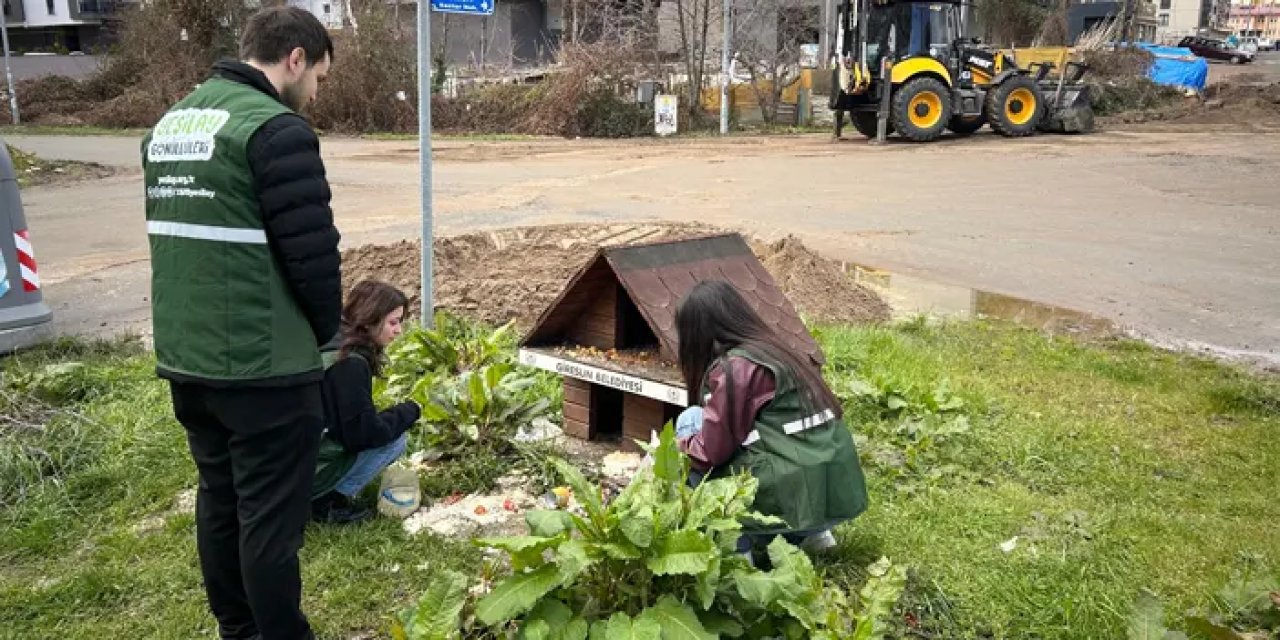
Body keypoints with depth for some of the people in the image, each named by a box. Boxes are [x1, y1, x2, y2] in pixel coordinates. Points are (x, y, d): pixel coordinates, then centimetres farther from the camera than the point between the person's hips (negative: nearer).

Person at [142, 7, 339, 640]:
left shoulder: (167, 124, 12)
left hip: (184, 358, 9)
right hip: (263, 366, -9)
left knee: (218, 498, 20)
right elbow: (312, 251, -18)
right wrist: (324, 330, 0)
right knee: (270, 516, 3)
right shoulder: (276, 128, -16)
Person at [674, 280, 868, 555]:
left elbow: (712, 451, -9)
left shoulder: (732, 369, -11)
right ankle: (805, 534, 18)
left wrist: (680, 446, 10)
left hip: (799, 497, -8)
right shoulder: (774, 350, 14)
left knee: (690, 421, 3)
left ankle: (734, 548, 6)